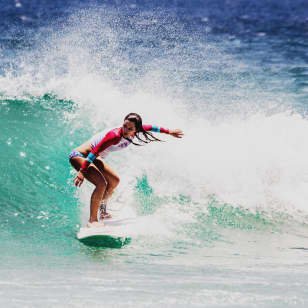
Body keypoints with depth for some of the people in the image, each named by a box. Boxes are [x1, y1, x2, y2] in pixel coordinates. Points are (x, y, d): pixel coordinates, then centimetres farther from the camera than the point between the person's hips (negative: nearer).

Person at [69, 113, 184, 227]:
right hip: (79, 156, -9)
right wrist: (82, 171, -35)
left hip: (94, 158, 9)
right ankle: (92, 220, -17)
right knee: (101, 184, -25)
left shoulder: (133, 132, -9)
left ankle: (102, 212, 32)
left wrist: (168, 131, 22)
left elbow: (149, 127, 11)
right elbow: (94, 152, -32)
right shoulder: (115, 136, -32)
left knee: (114, 181, 15)